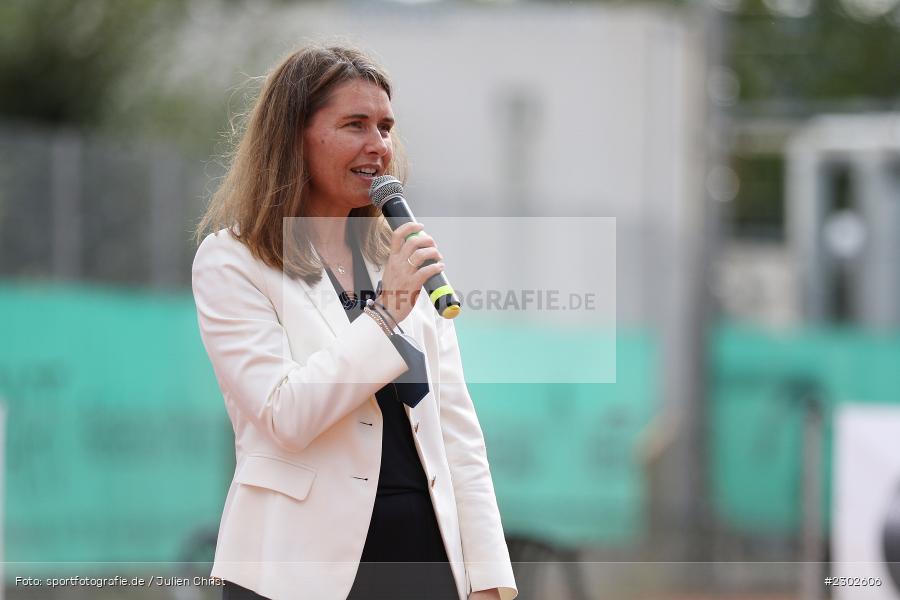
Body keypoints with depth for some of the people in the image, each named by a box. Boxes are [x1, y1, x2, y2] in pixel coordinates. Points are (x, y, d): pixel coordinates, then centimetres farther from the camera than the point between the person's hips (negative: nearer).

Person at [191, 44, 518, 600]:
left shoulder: (405, 260, 12)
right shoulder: (231, 262, -3)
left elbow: (457, 427, 9)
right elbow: (283, 416, -15)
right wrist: (385, 313, -16)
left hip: (426, 553, 5)